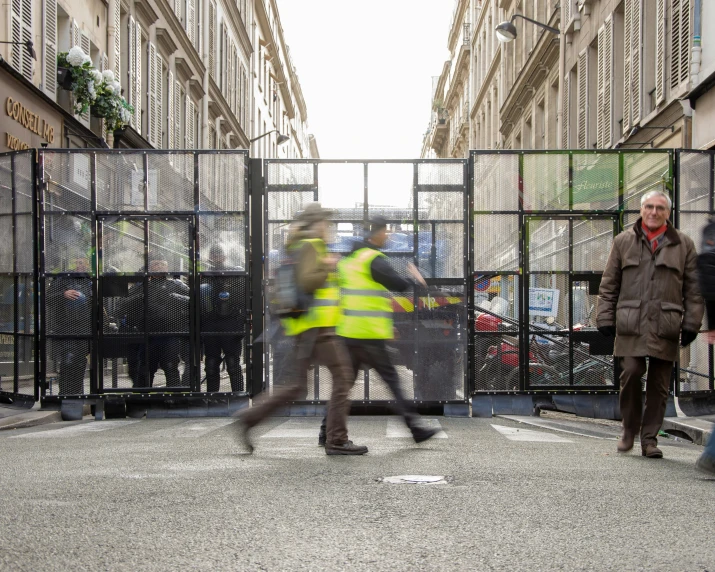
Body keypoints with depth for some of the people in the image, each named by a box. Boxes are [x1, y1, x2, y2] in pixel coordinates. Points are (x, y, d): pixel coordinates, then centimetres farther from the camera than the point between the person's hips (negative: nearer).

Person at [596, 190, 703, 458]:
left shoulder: (683, 245, 11)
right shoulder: (623, 241, 11)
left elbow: (693, 289, 10)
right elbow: (609, 285, 12)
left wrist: (691, 324, 3)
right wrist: (605, 318, 5)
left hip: (664, 327, 1)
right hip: (630, 325, 0)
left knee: (659, 385, 2)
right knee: (630, 374, -9)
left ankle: (649, 438, 13)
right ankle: (629, 430, 11)